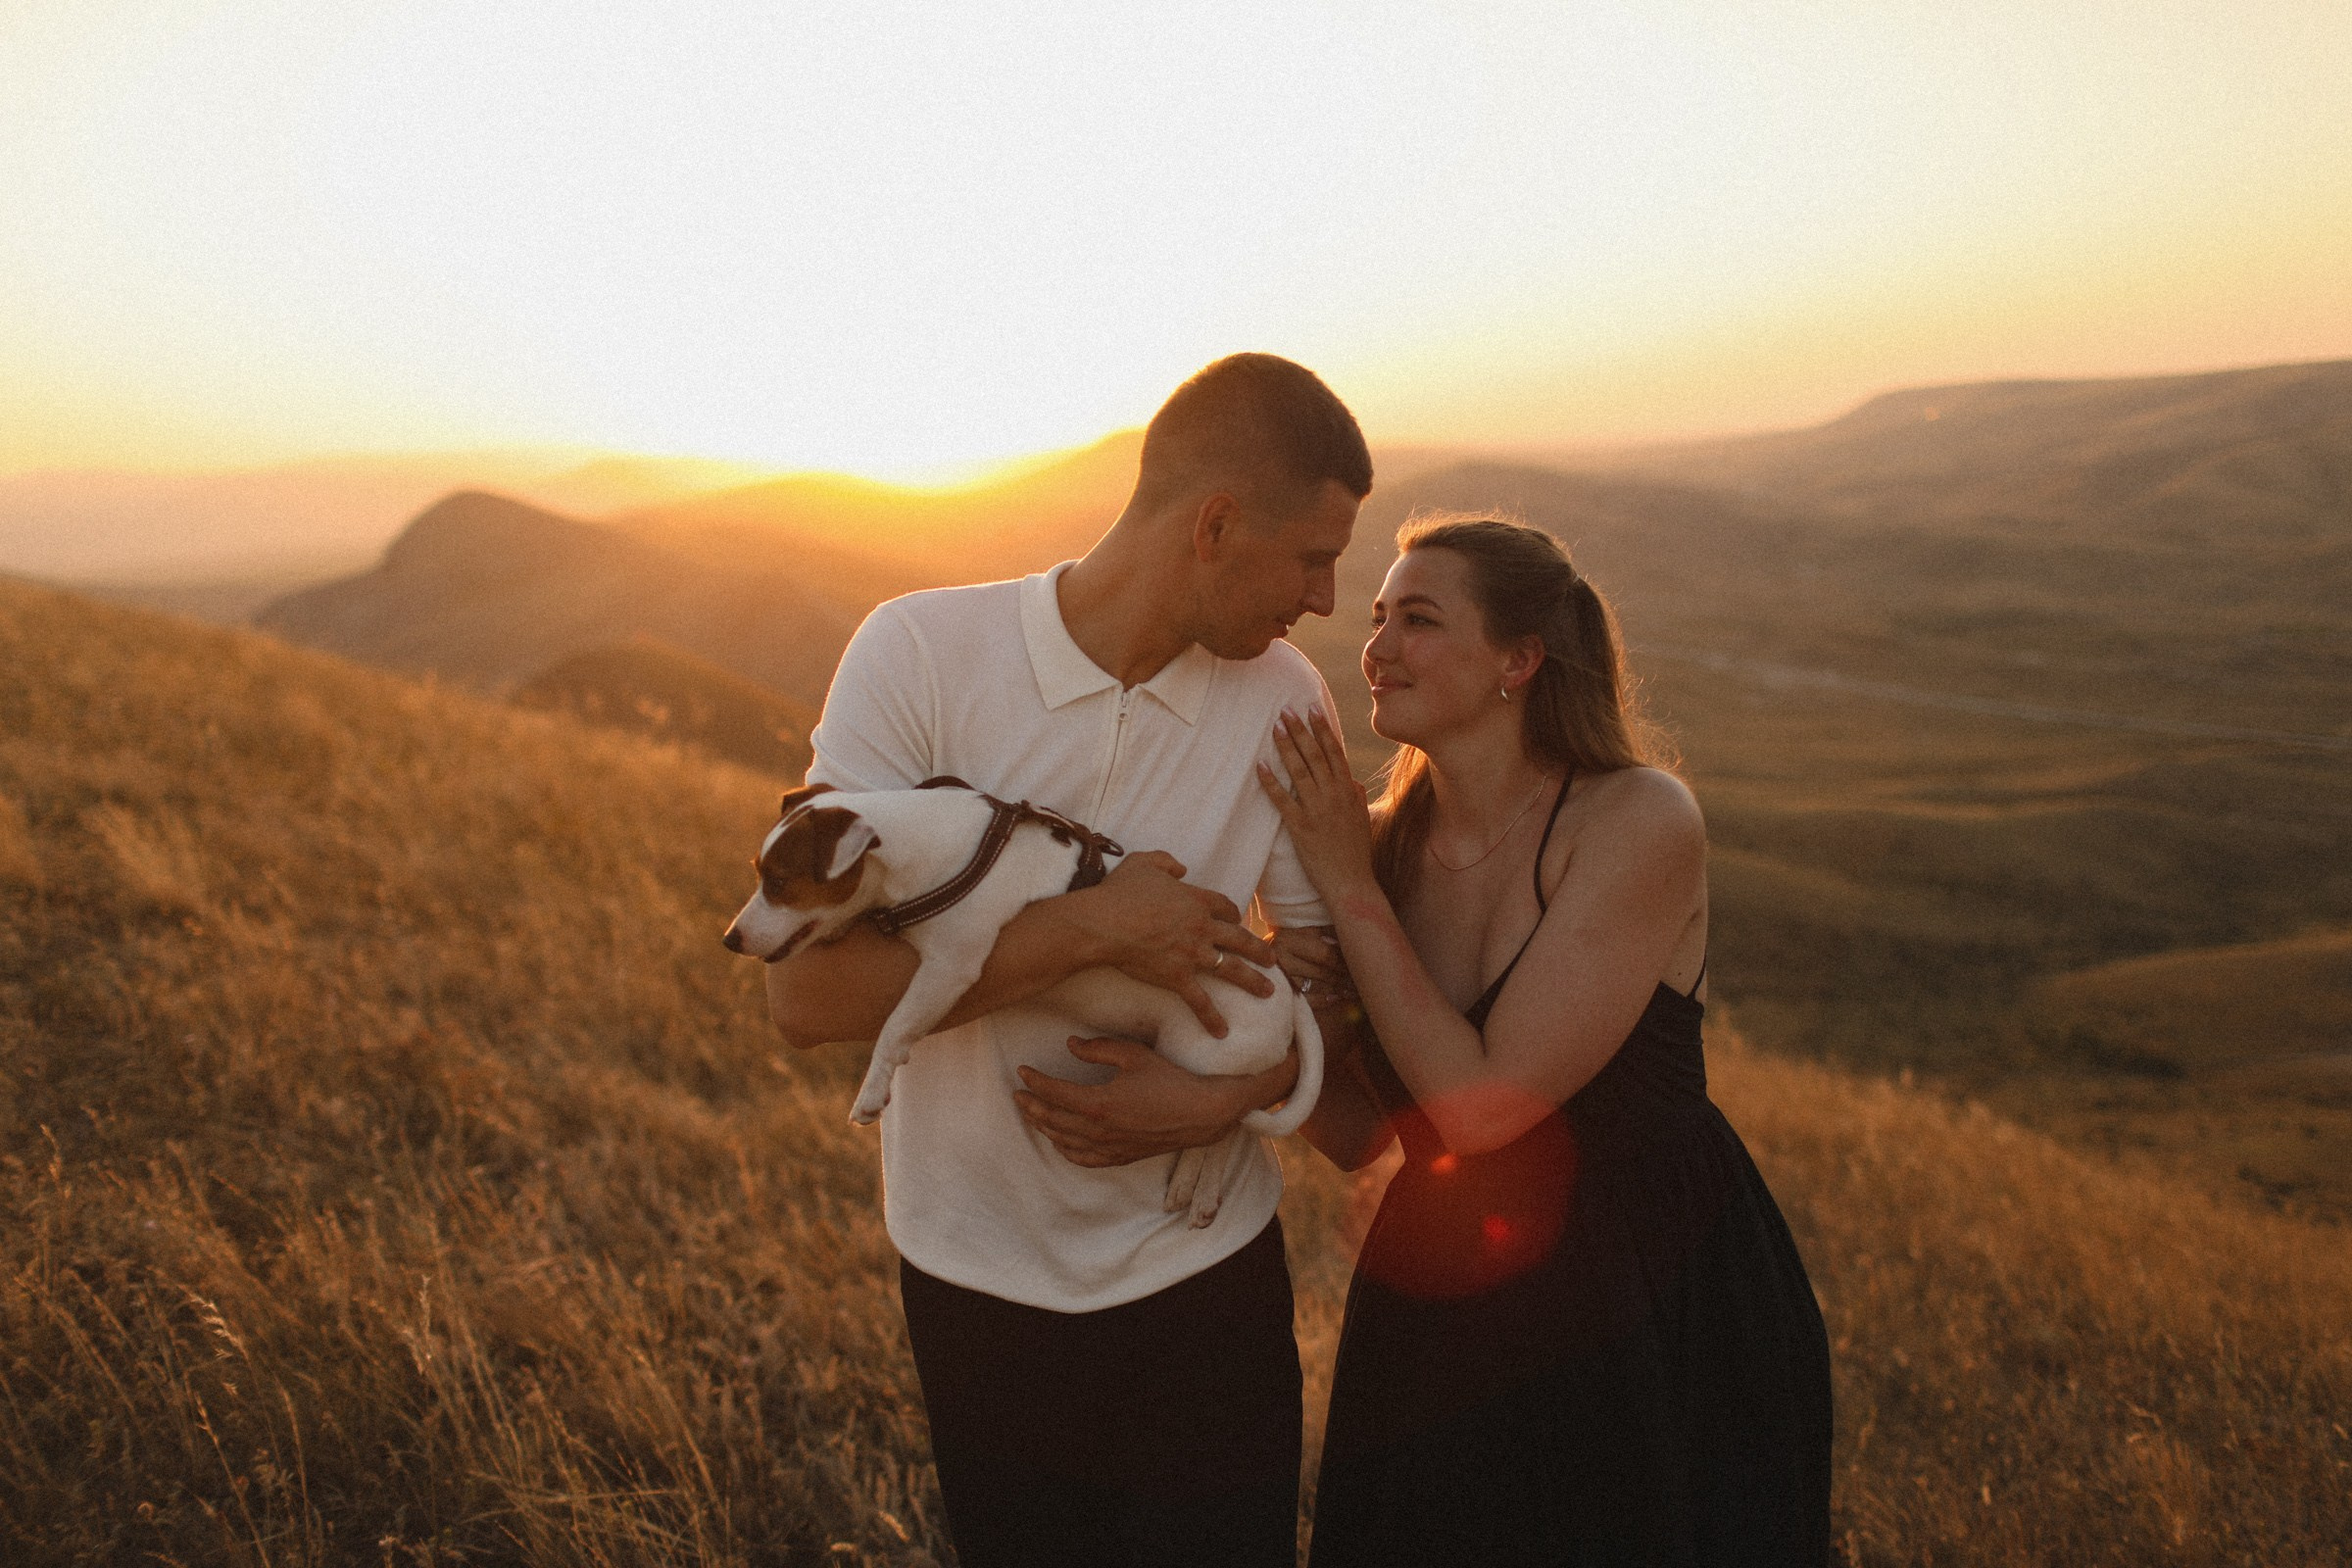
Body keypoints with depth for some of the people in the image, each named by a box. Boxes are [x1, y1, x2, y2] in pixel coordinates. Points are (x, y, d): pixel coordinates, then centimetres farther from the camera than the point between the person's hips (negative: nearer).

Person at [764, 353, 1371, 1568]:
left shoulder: (1281, 697, -8)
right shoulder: (921, 651, -17)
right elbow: (807, 994, -21)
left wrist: (1232, 1097, -16)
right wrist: (1089, 929, -26)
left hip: (1203, 1274, 2)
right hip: (977, 1276, -1)